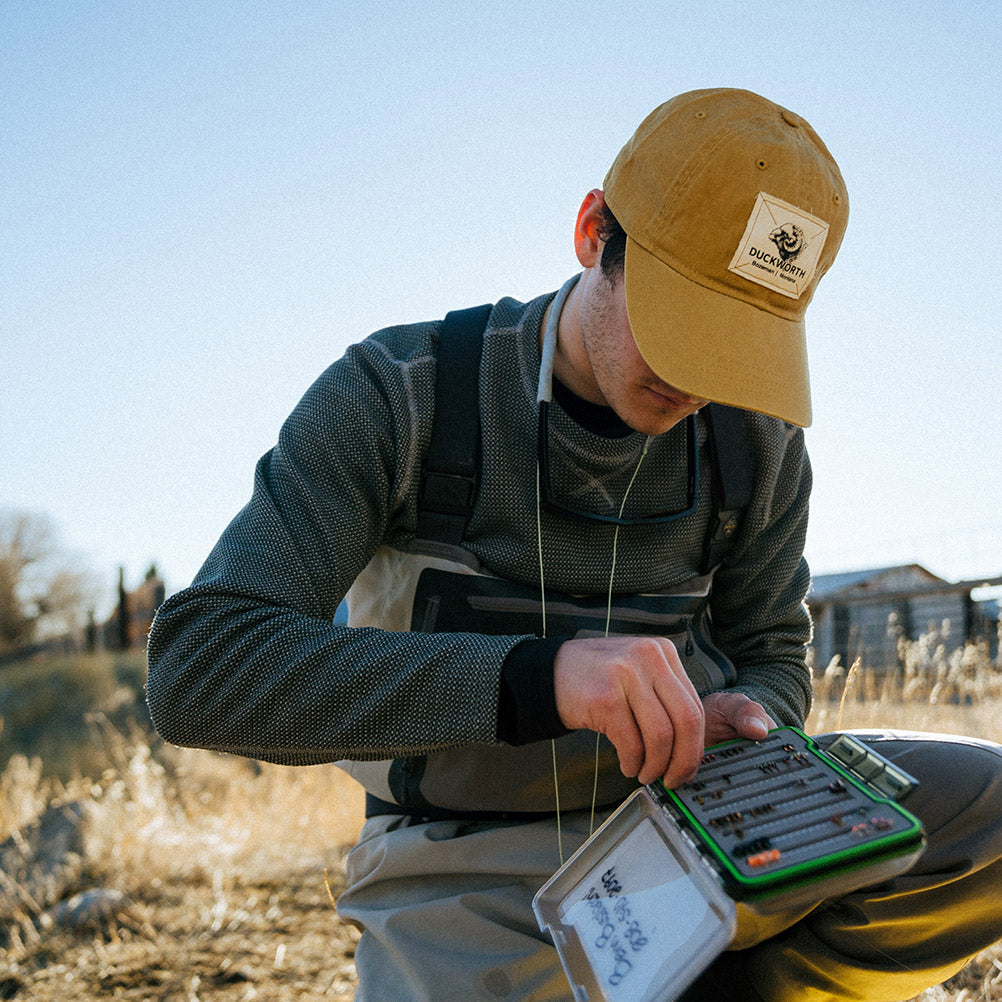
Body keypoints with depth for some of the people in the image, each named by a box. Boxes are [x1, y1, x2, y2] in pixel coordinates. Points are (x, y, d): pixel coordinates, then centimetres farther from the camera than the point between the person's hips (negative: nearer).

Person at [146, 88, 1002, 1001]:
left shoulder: (758, 440, -1)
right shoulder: (396, 398, -14)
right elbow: (198, 669, -24)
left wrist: (740, 720, -15)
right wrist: (533, 676, -38)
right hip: (472, 870, -3)